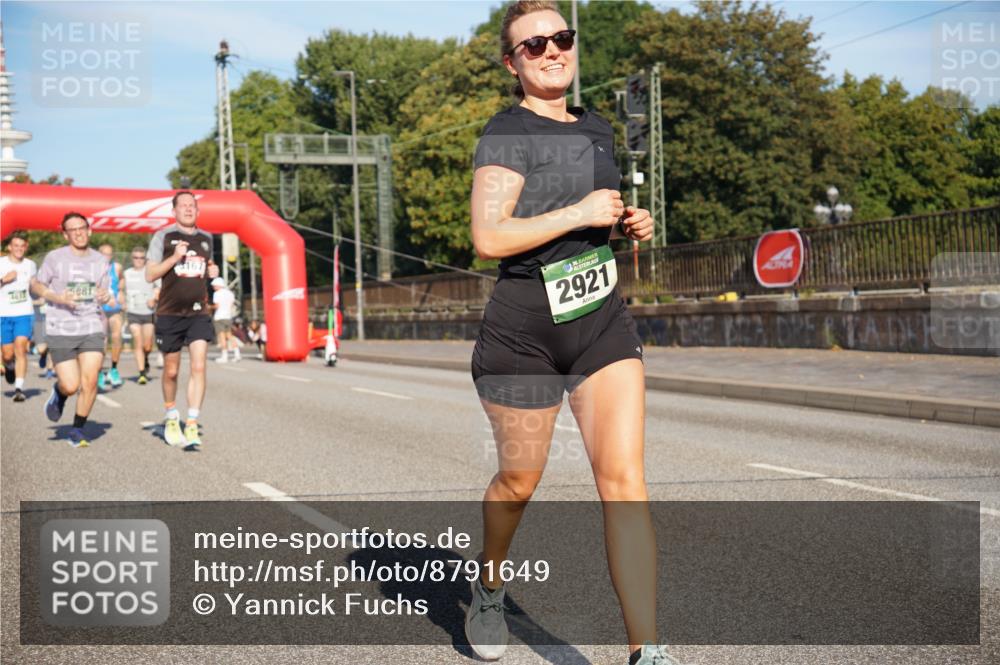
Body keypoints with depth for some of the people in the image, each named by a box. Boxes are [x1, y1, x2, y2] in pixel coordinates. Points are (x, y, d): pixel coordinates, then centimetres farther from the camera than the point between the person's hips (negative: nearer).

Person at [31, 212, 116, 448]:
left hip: (92, 328, 2)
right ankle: (59, 393, 32)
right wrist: (58, 298, -11)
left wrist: (105, 296, -8)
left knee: (90, 381, -11)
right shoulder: (55, 258, -1)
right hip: (61, 331, -2)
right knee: (71, 386, -7)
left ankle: (78, 430, 8)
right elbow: (36, 285, 7)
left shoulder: (101, 260, 9)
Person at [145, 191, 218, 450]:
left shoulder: (206, 238, 12)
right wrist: (175, 257, -17)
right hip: (170, 313, -2)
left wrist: (212, 271, 6)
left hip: (199, 312, 2)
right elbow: (150, 275, -4)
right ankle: (171, 417, 32)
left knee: (199, 367, -12)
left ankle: (192, 426, -12)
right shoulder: (163, 236, 0)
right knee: (171, 371, 9)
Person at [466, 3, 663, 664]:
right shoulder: (507, 133, -9)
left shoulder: (598, 130, 13)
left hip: (604, 324, 5)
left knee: (624, 478, -9)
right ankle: (489, 589, 42)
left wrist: (627, 223, 7)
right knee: (519, 481, 11)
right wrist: (579, 213, -19)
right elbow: (489, 237, -21)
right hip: (524, 333, -5)